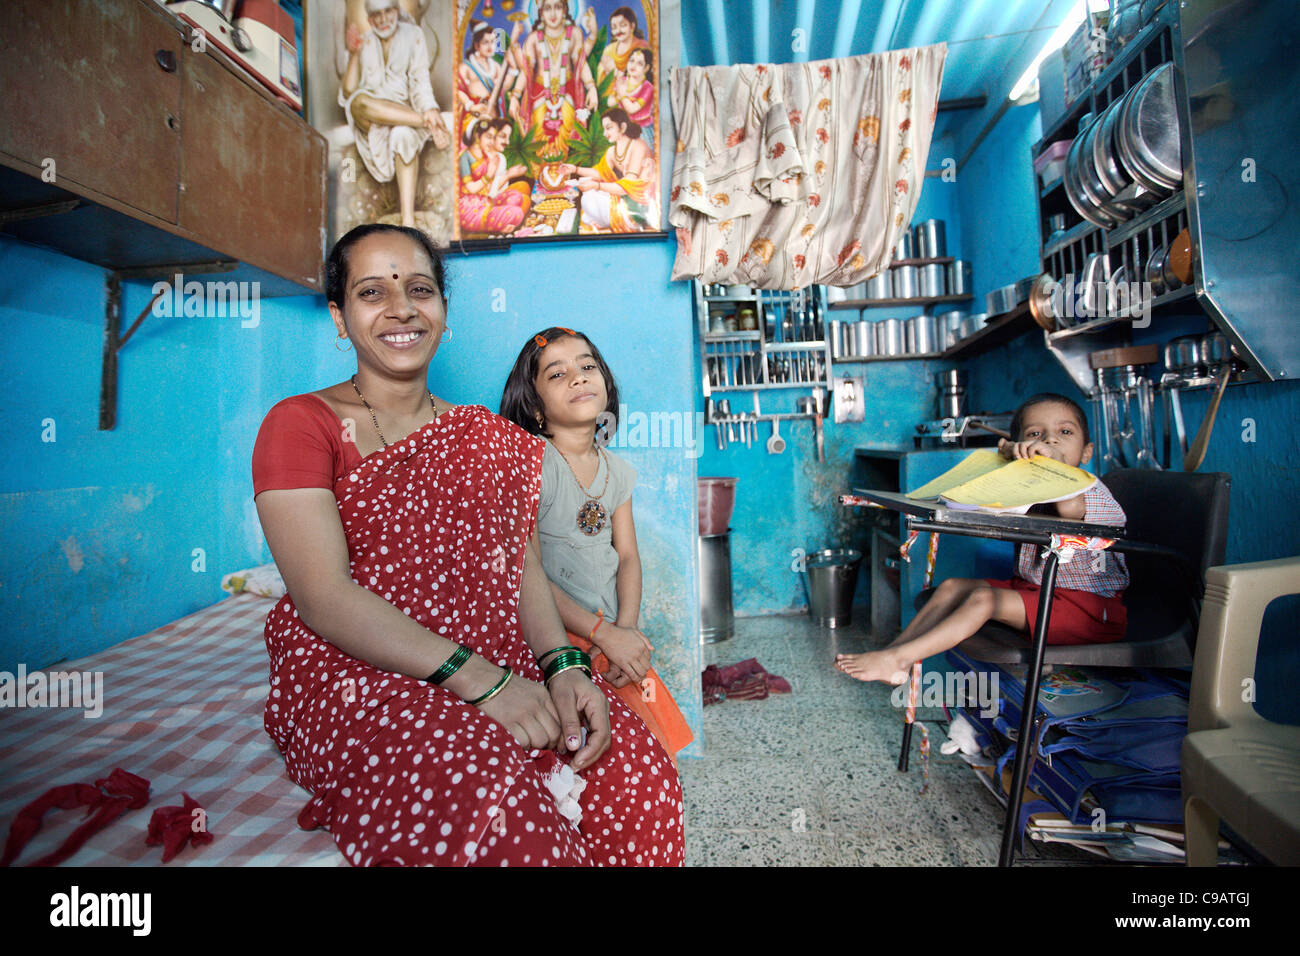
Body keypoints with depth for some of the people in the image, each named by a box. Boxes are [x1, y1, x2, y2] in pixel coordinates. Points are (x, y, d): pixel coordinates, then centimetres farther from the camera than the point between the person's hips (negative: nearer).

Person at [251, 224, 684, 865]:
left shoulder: (488, 438, 16)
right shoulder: (299, 424, 1)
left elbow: (523, 566, 9)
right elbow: (323, 596, -12)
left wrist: (563, 663, -12)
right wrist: (481, 680, -22)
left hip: (500, 664, 4)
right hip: (355, 675, -4)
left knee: (640, 777, -21)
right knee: (499, 810, -34)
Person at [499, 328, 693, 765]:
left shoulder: (617, 471, 7)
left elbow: (627, 556, 9)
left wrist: (627, 627, -9)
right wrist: (604, 633, -18)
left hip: (614, 634, 6)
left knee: (654, 728, 2)